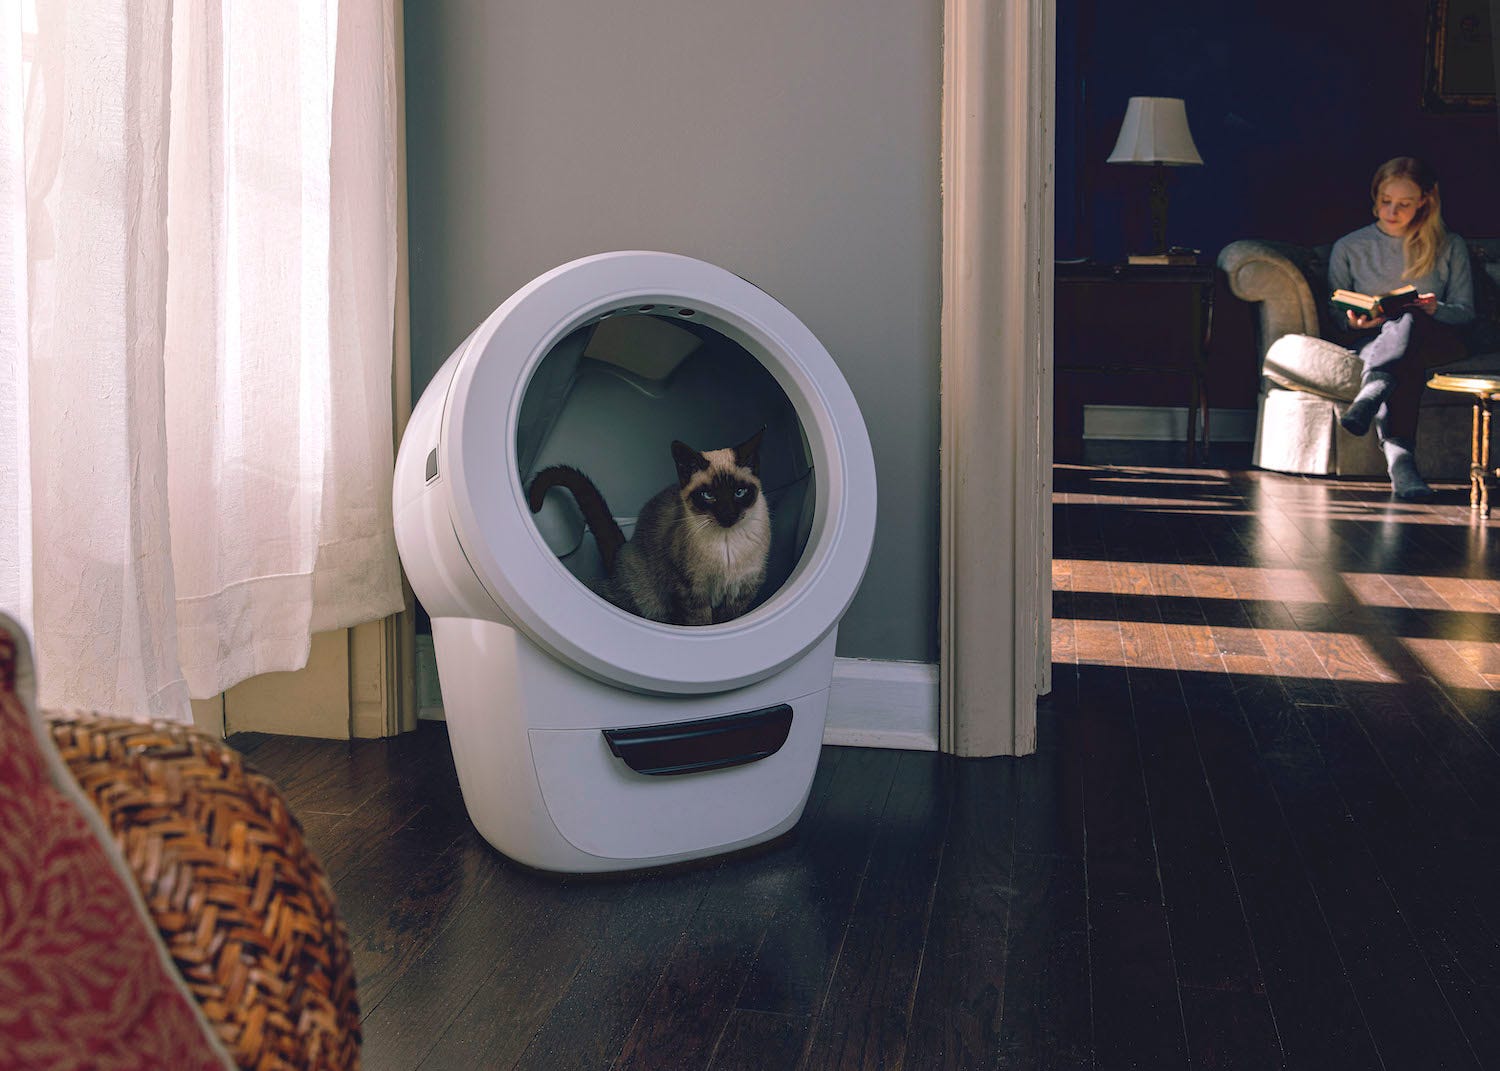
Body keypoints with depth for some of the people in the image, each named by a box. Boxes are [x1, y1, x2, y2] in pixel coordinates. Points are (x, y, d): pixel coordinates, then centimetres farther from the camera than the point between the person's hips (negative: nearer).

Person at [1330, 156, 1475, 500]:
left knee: (1408, 321, -38)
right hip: (1369, 341, 0)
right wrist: (1353, 321, -11)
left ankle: (1370, 394, -66)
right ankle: (1398, 455, -59)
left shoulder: (1451, 247, 16)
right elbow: (1334, 313, 13)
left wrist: (1436, 309, -12)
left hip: (1435, 341, 0)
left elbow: (1465, 311, 11)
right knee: (1407, 361, -39)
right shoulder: (1349, 248, 15)